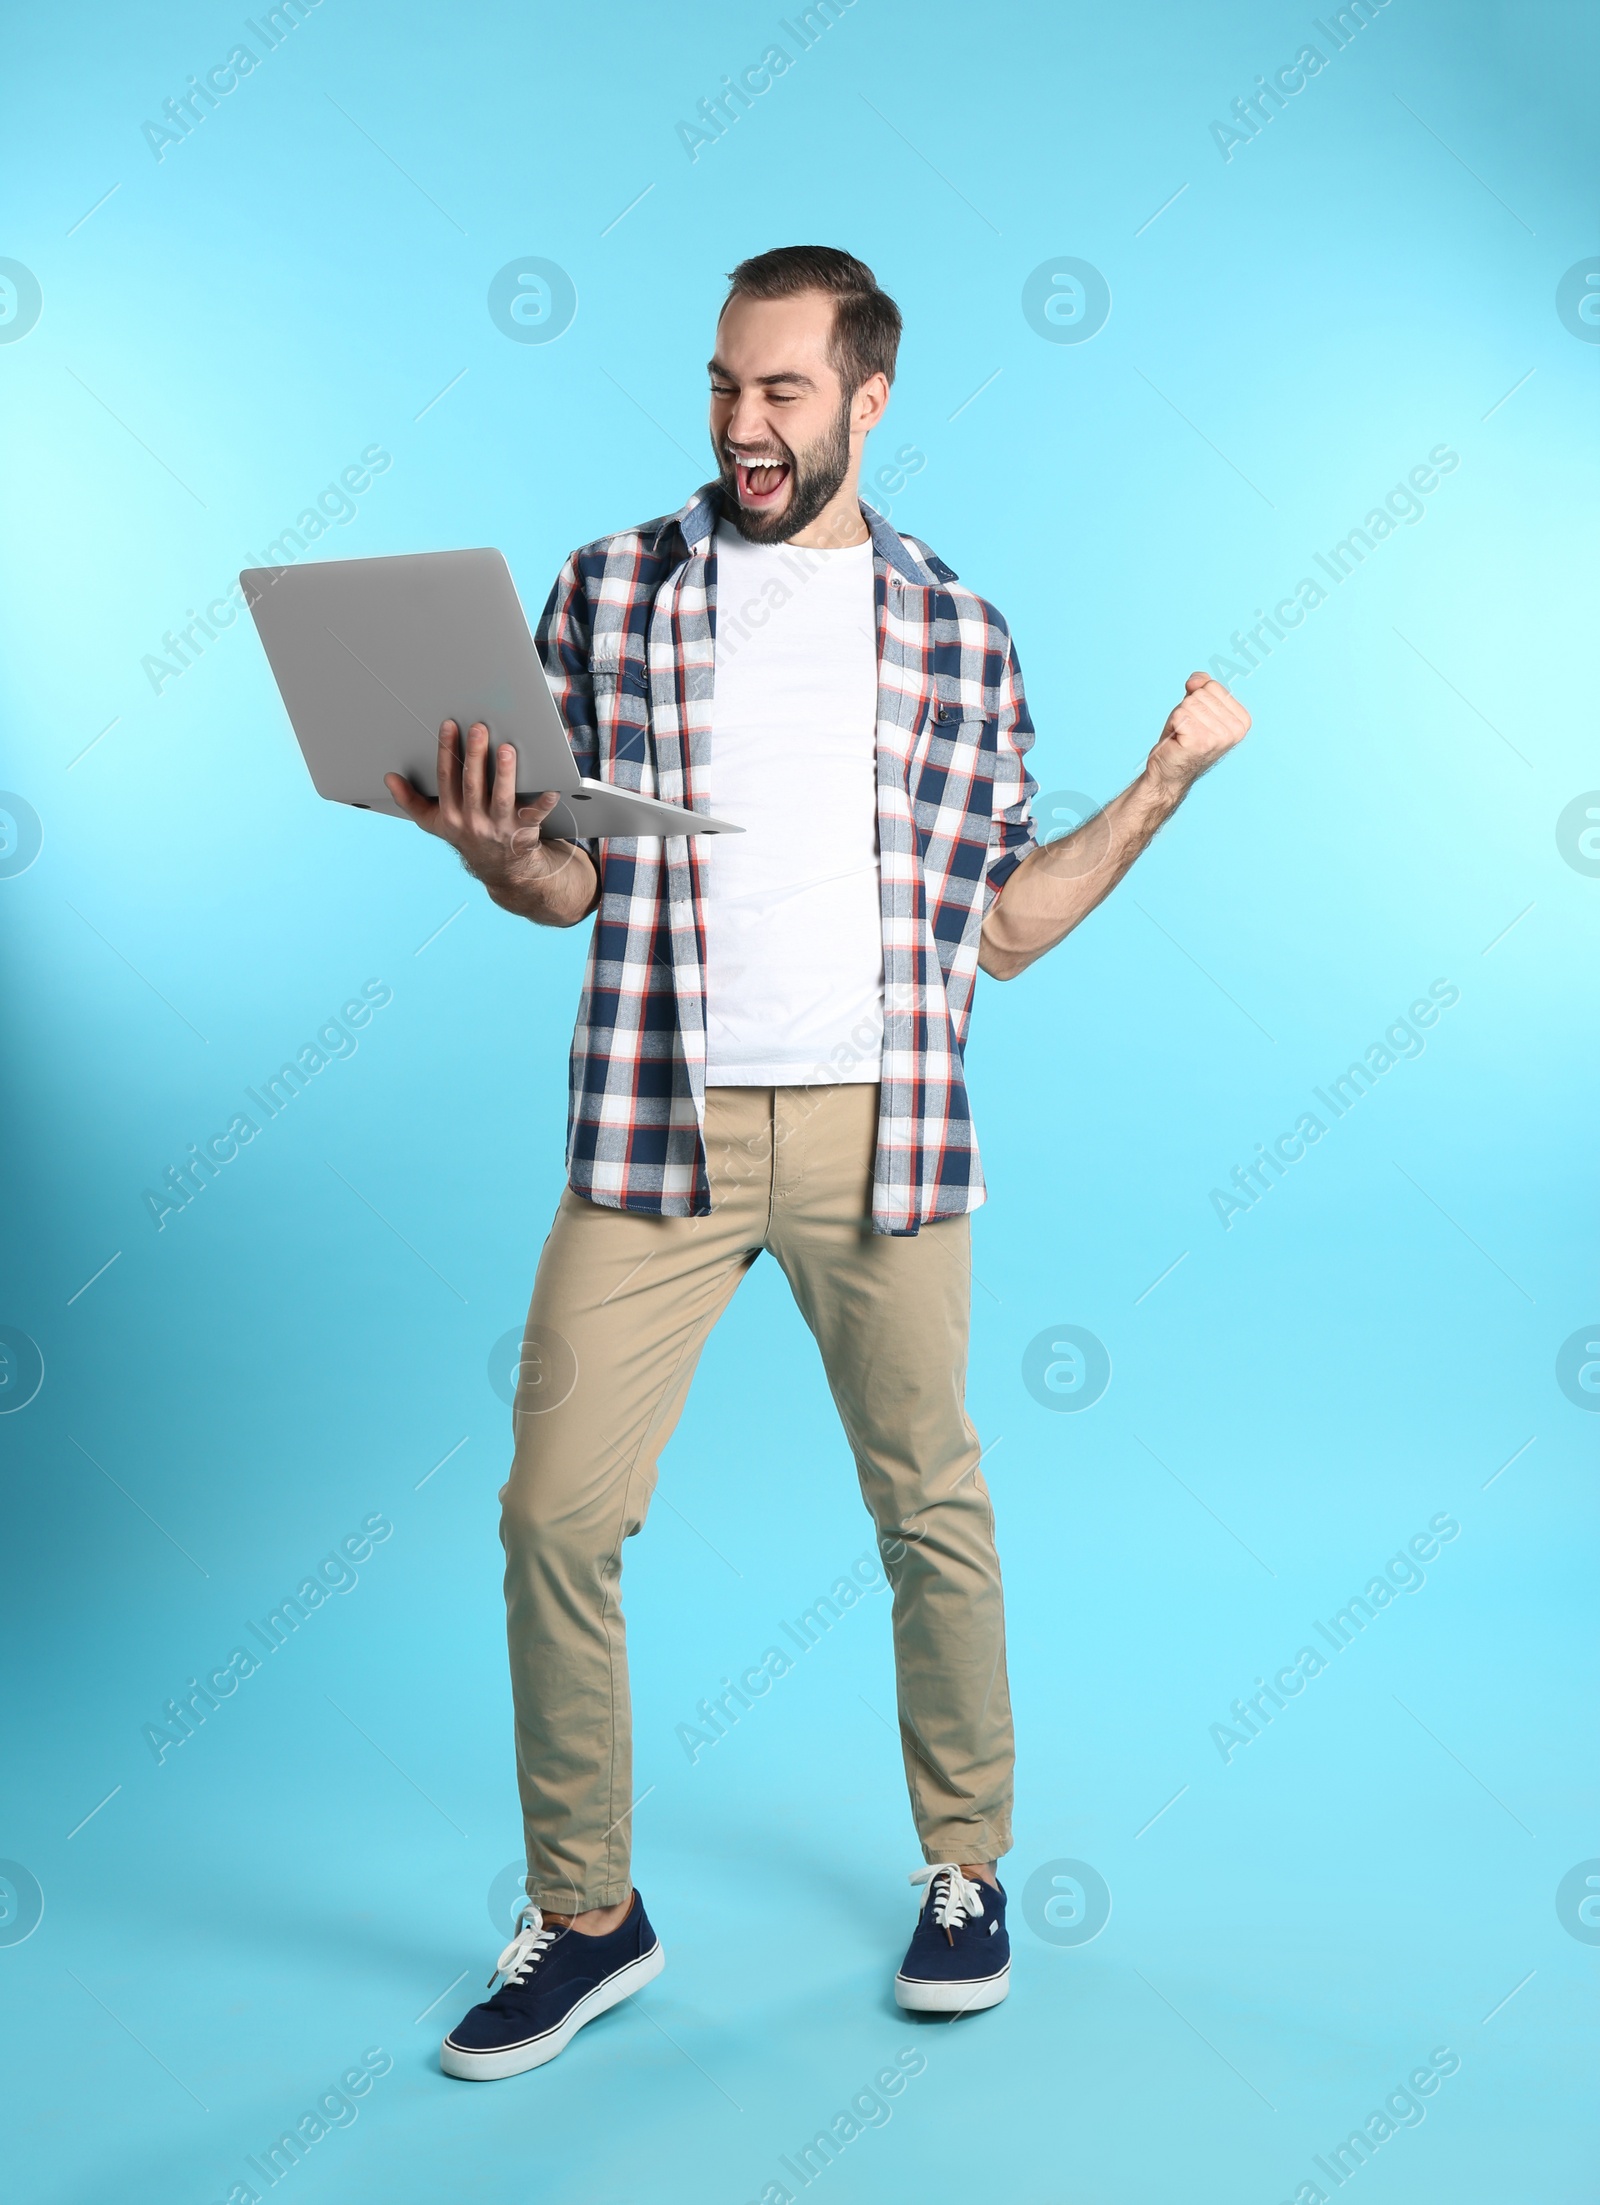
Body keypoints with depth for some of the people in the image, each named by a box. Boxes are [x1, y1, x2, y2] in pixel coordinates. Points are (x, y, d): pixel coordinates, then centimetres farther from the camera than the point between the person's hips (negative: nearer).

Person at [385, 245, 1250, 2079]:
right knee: (554, 1517, -2)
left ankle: (965, 1869, 31)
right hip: (655, 1124, 0)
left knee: (932, 1510, 9)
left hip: (883, 1133, 0)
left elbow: (999, 927, 9)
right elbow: (574, 883, 6)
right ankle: (586, 1912, 18)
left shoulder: (959, 635, 8)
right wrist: (498, 857, -15)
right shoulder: (607, 588, 7)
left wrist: (1161, 789, 2)